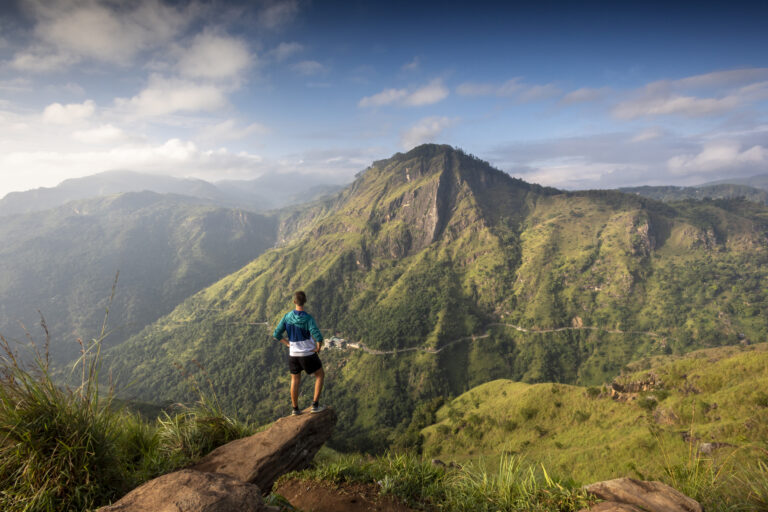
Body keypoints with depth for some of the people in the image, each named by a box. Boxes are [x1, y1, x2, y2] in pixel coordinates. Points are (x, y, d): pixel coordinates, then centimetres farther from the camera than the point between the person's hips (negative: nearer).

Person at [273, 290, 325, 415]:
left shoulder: (287, 317, -8)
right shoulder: (308, 319, -21)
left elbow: (277, 334, -1)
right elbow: (319, 338, -31)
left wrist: (288, 344, 7)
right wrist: (318, 348, -11)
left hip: (293, 354, 4)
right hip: (308, 354, -4)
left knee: (295, 380, 20)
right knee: (320, 375, 16)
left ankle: (295, 409, 27)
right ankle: (315, 405, 12)